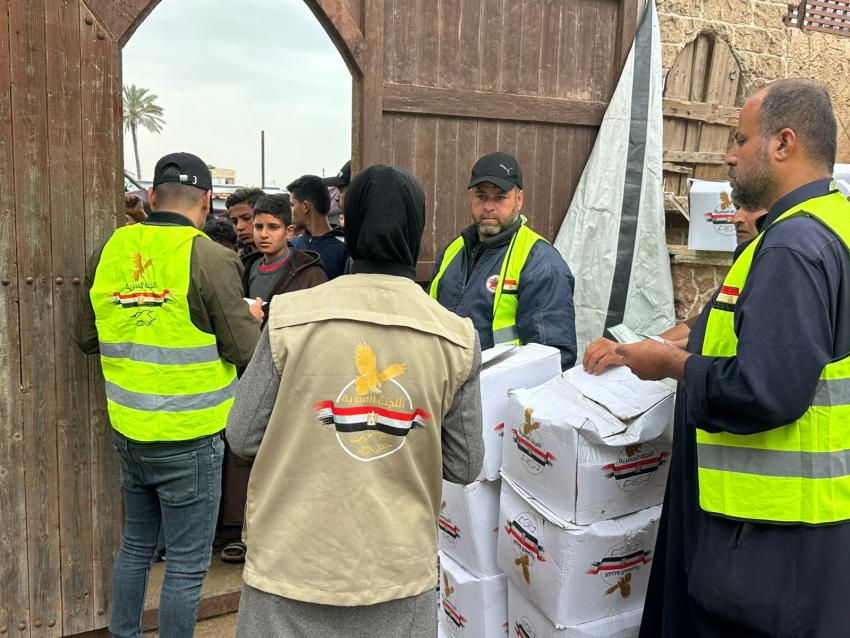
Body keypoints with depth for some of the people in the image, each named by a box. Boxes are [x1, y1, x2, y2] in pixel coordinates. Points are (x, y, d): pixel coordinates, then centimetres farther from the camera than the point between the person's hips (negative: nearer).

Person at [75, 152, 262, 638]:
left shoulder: (109, 251, 1)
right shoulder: (211, 260, -16)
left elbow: (87, 338, 12)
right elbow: (245, 351, -13)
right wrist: (252, 318, 7)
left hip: (128, 430, 7)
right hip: (189, 439, -6)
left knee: (136, 544, 24)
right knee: (187, 562, 8)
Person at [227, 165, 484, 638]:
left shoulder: (290, 318, -13)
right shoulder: (456, 338, -9)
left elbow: (243, 437, -4)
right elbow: (465, 466, -1)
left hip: (294, 565, 0)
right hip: (399, 570, 1)